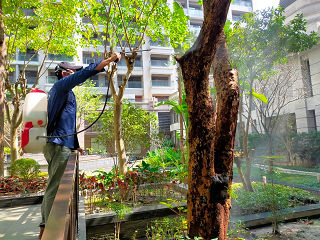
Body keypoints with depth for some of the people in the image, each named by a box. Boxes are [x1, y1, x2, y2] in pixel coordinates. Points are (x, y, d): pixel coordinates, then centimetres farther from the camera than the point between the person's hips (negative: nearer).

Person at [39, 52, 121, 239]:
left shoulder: (63, 91, 25)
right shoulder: (61, 85, -3)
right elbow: (86, 73, -18)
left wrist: (75, 144, 24)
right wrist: (110, 60, -15)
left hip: (61, 144, 10)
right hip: (59, 145, -10)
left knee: (53, 186, 13)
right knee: (55, 187, -8)